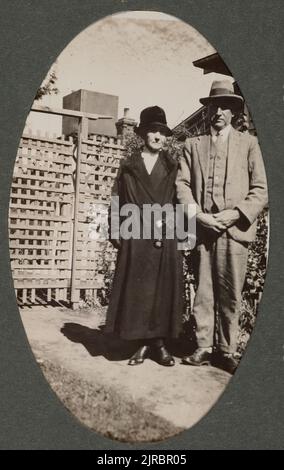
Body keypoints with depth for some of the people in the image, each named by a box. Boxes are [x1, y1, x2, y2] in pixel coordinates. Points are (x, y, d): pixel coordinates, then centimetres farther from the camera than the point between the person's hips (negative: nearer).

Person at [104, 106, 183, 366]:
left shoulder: (172, 167, 11)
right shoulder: (129, 166, 11)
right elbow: (118, 202, 7)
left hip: (165, 239, 0)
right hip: (135, 239, 0)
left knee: (164, 289, 1)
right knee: (136, 290, 0)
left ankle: (160, 343, 12)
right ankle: (143, 344, 11)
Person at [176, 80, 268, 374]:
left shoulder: (248, 143, 12)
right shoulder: (192, 145, 17)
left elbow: (261, 189, 4)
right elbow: (182, 184, 7)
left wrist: (236, 214, -10)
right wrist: (198, 215, -8)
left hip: (235, 229, -1)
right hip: (201, 229, 1)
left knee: (231, 295, 0)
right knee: (202, 293, 4)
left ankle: (226, 350, 12)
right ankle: (204, 347, 15)